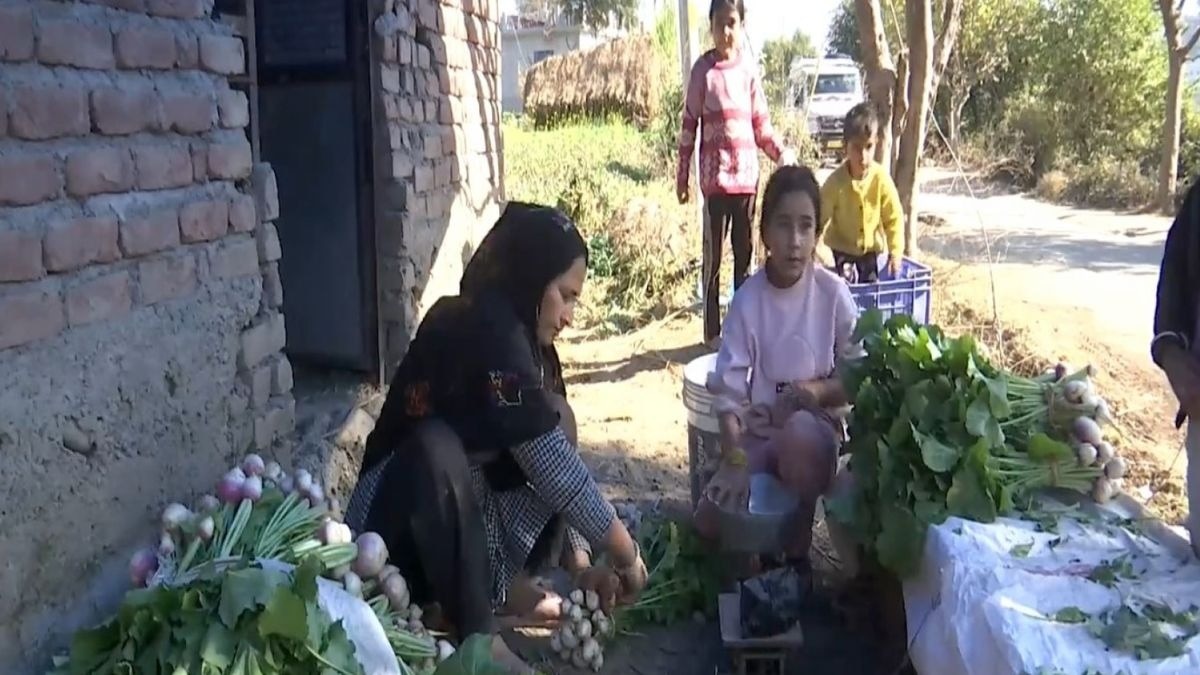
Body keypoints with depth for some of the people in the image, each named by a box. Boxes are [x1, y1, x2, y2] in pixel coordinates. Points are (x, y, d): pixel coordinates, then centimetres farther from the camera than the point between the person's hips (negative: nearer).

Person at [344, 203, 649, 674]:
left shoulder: (520, 339, 1)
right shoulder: (485, 332, -25)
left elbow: (554, 460, 3)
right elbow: (552, 468, -25)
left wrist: (580, 565, -4)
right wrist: (627, 554, -15)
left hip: (470, 508, 9)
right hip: (398, 528, -9)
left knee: (556, 418, 0)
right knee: (435, 445, -37)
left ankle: (504, 583, 1)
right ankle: (477, 632, -27)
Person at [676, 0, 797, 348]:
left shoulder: (750, 68, 7)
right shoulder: (703, 69, -3)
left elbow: (761, 124, 12)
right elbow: (689, 126, -1)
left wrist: (782, 153, -3)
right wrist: (682, 175, -3)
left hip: (747, 172, 4)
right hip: (715, 174, -4)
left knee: (744, 252, 11)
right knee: (714, 254, 1)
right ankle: (713, 331, 9)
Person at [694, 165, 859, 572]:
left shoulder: (833, 295, -10)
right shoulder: (747, 299, -9)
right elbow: (729, 390, -11)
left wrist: (818, 390, -22)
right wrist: (735, 460, -23)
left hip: (815, 428, -1)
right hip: (756, 433, 1)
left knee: (798, 435, -37)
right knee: (709, 523, -16)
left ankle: (797, 551, -12)